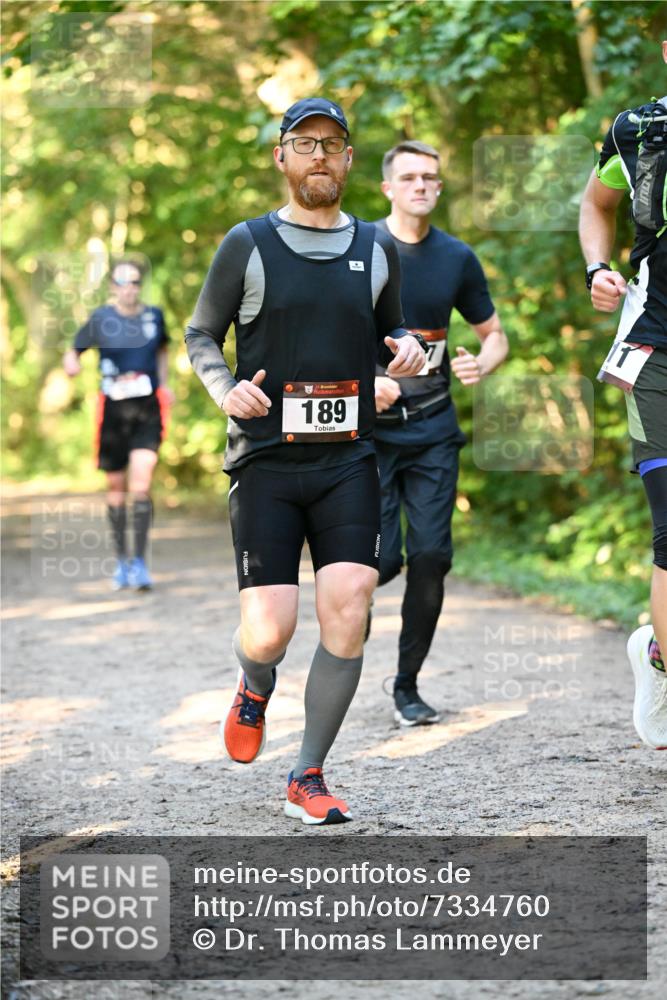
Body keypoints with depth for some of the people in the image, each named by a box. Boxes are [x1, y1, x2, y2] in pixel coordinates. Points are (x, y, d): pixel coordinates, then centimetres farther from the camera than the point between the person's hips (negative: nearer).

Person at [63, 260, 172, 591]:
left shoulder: (154, 315, 6)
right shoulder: (101, 318, -1)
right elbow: (74, 351, 4)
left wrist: (164, 383, 12)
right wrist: (71, 363, -19)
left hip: (148, 408, 0)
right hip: (113, 410, 0)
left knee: (141, 485, -14)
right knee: (116, 487, 7)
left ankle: (140, 562, -11)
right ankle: (121, 561, 22)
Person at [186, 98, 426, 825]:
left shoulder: (376, 249, 11)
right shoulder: (248, 245, 2)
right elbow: (200, 334, 11)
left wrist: (409, 351, -1)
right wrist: (224, 389, -10)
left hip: (348, 462, 2)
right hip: (265, 461, -2)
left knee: (347, 612, -14)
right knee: (268, 634, -11)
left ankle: (308, 779, 2)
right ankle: (254, 690, 29)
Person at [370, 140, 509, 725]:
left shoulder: (457, 258, 6)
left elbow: (495, 334, 16)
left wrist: (482, 365, -7)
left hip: (433, 429, 3)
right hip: (369, 428, -3)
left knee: (431, 555, -4)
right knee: (380, 558, -11)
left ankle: (408, 684, 11)